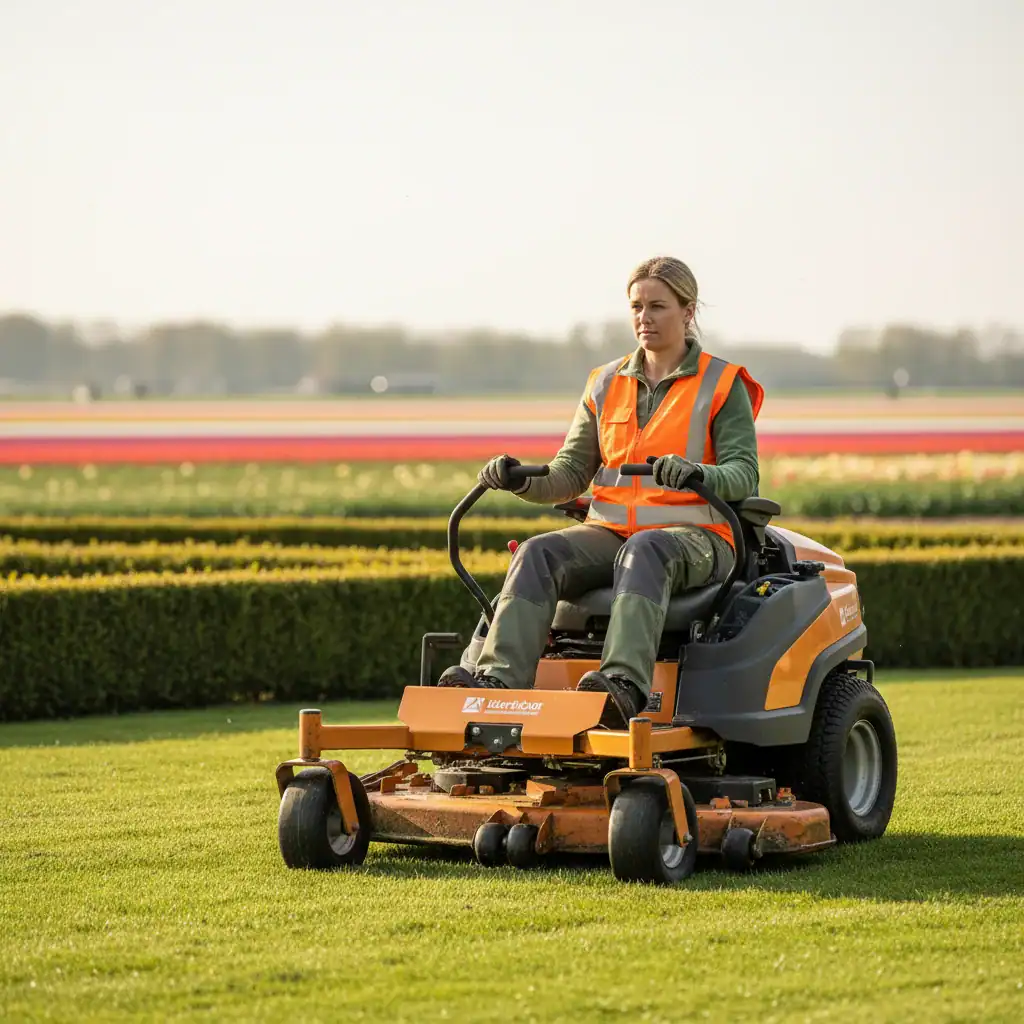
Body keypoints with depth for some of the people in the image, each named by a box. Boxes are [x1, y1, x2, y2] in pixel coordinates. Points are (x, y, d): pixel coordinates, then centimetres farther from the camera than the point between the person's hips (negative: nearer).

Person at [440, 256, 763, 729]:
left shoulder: (722, 385, 5)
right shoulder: (606, 385, 17)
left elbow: (744, 475, -7)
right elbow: (571, 473, 14)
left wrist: (695, 473, -29)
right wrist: (522, 481, -8)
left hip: (695, 537, -4)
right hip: (609, 530, 4)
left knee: (645, 550, -40)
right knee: (539, 553, -27)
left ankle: (625, 684, -59)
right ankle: (498, 679, -46)